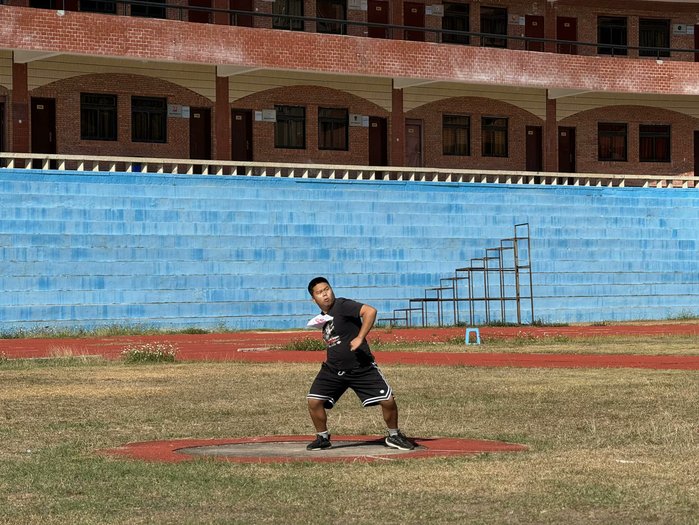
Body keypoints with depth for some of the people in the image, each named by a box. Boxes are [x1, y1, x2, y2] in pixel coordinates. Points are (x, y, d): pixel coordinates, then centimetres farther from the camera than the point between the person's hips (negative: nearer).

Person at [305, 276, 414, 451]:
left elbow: (370, 311, -28)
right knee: (313, 400, -8)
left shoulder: (342, 305, -14)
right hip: (333, 370, 6)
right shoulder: (323, 317, 9)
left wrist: (360, 338, -30)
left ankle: (394, 436, 15)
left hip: (361, 368, -6)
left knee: (388, 400, -10)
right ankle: (322, 437, 13)